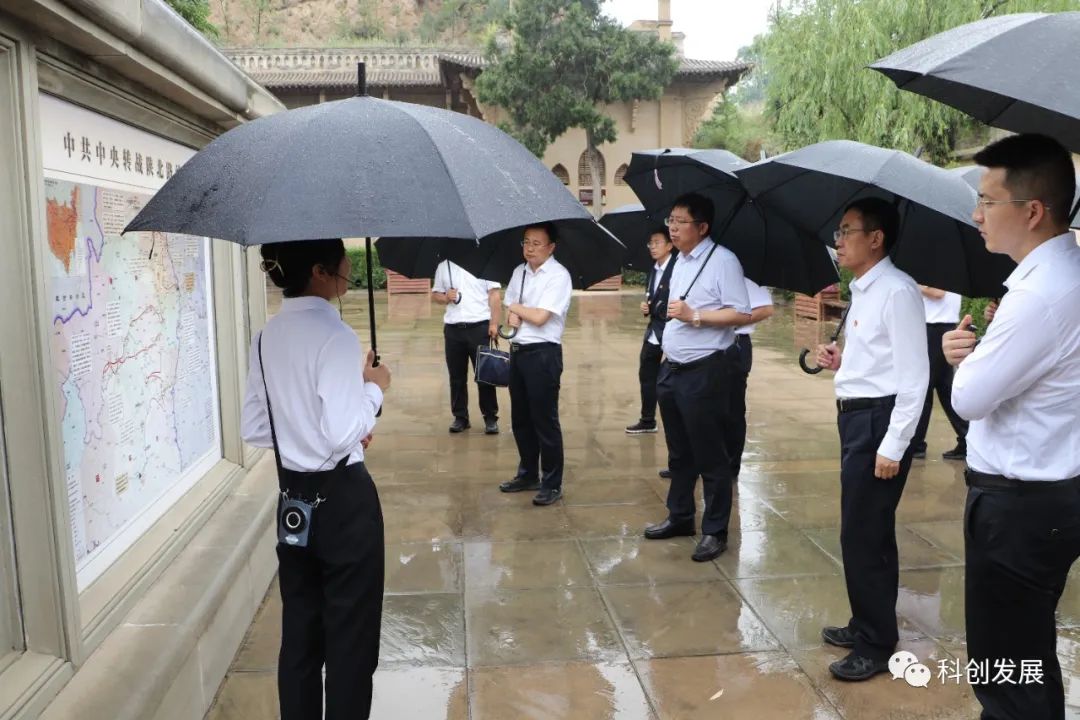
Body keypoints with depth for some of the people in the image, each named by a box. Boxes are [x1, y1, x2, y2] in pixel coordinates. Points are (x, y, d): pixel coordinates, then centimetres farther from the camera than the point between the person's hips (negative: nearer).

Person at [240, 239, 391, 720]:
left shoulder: (267, 337, 4)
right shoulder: (334, 335, -19)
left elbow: (253, 429, 8)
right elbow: (343, 434, -24)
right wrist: (374, 388, -9)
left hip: (294, 499, 7)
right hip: (343, 499, -7)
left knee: (299, 631, 18)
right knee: (351, 635, 9)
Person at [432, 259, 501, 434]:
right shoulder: (443, 265, 10)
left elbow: (494, 294, -2)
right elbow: (435, 293, 17)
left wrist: (494, 323, -10)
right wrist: (445, 297, -7)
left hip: (480, 326, -3)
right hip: (453, 328, 3)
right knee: (457, 375, 9)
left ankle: (490, 417, 10)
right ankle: (460, 416, 20)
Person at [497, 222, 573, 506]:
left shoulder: (558, 276, -12)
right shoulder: (519, 272, 11)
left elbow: (540, 317, -18)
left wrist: (516, 307, -1)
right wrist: (512, 314, -8)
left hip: (543, 354, -8)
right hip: (517, 351, 8)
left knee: (545, 420, -2)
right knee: (520, 418, 16)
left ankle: (552, 483, 9)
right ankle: (528, 474, 31)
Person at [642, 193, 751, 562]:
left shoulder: (722, 260, -11)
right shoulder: (680, 261, 14)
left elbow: (742, 314, -17)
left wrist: (695, 316, -21)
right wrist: (667, 354, 16)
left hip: (704, 372, -8)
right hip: (672, 369, 8)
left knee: (710, 457, 2)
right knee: (679, 452, 18)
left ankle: (715, 531, 13)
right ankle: (679, 517, 32)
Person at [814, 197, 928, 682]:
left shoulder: (897, 291, -17)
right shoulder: (862, 291, 12)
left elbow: (914, 375, -20)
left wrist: (893, 446, -21)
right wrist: (840, 362, 4)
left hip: (879, 420, -9)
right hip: (855, 417, 9)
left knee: (863, 534, -1)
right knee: (868, 531, 19)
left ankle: (876, 645, 15)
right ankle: (867, 625, 33)